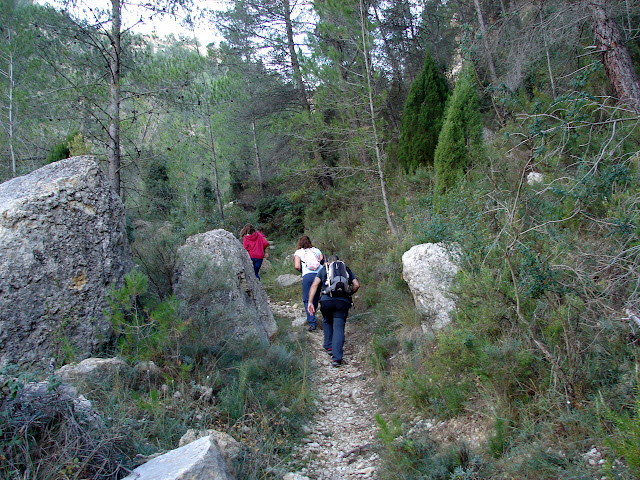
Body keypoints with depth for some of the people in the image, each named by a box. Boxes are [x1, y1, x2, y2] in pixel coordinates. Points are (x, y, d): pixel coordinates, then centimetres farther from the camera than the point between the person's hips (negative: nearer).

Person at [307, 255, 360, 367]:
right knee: (339, 328, 0)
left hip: (326, 299, 0)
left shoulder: (323, 269, 22)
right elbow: (356, 285, 13)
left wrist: (310, 302, 5)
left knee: (327, 322, 27)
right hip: (343, 301, 0)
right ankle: (336, 357, -9)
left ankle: (329, 346, 29)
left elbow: (314, 285, 9)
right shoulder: (346, 270, 25)